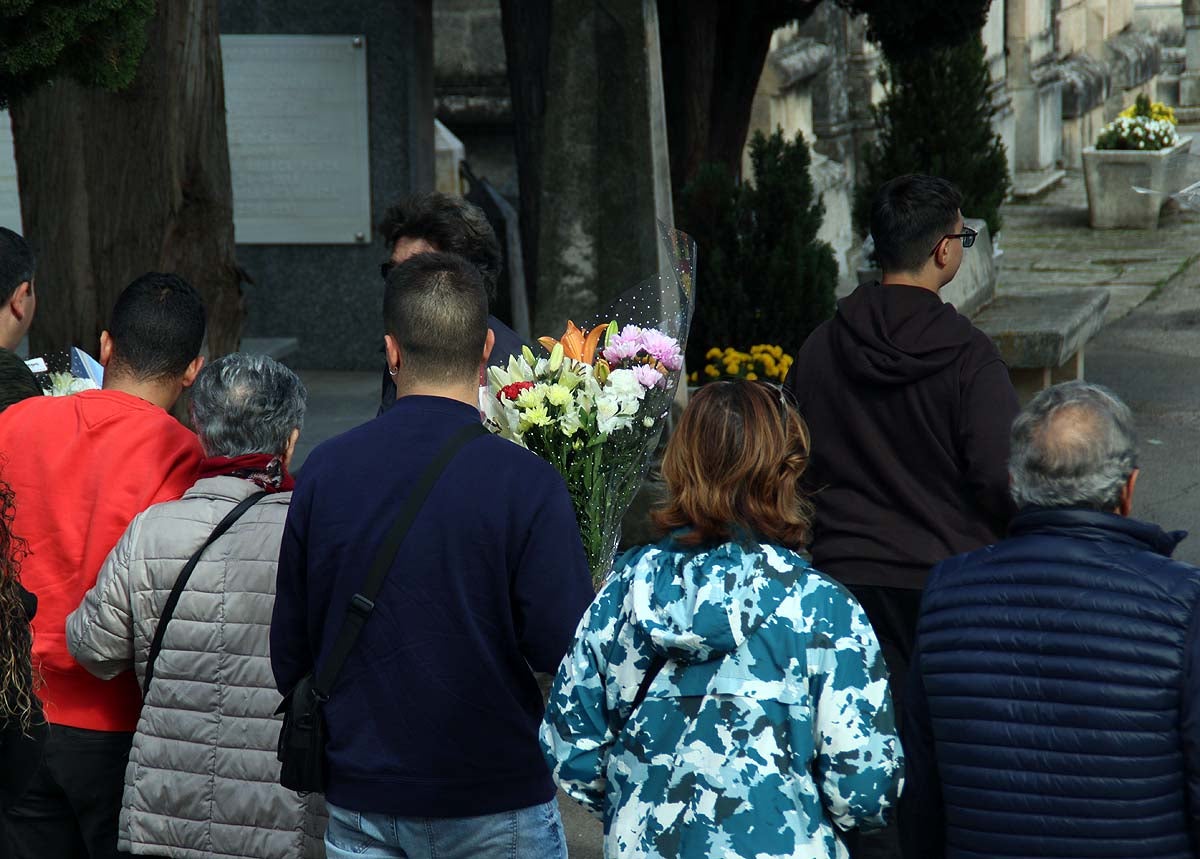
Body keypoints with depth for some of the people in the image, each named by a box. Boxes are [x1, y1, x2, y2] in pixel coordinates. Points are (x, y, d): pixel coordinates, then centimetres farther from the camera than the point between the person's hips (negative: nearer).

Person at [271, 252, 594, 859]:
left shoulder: (324, 470, -4)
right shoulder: (526, 483, -15)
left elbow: (288, 650, 4)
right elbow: (567, 650, -15)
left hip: (360, 800, 3)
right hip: (494, 806, -3)